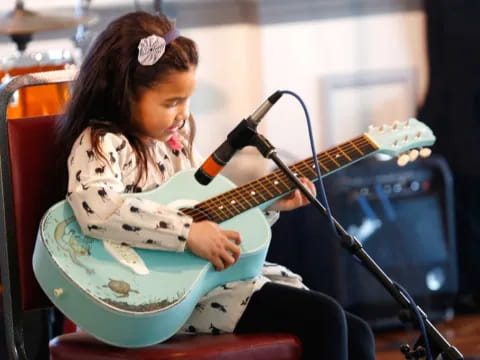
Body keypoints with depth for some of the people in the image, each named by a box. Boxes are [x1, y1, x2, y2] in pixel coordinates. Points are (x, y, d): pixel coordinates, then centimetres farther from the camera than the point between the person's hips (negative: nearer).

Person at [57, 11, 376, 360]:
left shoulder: (175, 139, 14)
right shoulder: (102, 144, -12)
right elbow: (96, 207, -34)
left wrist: (268, 202, 8)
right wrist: (189, 232, -32)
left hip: (216, 273, 9)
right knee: (323, 319, -19)